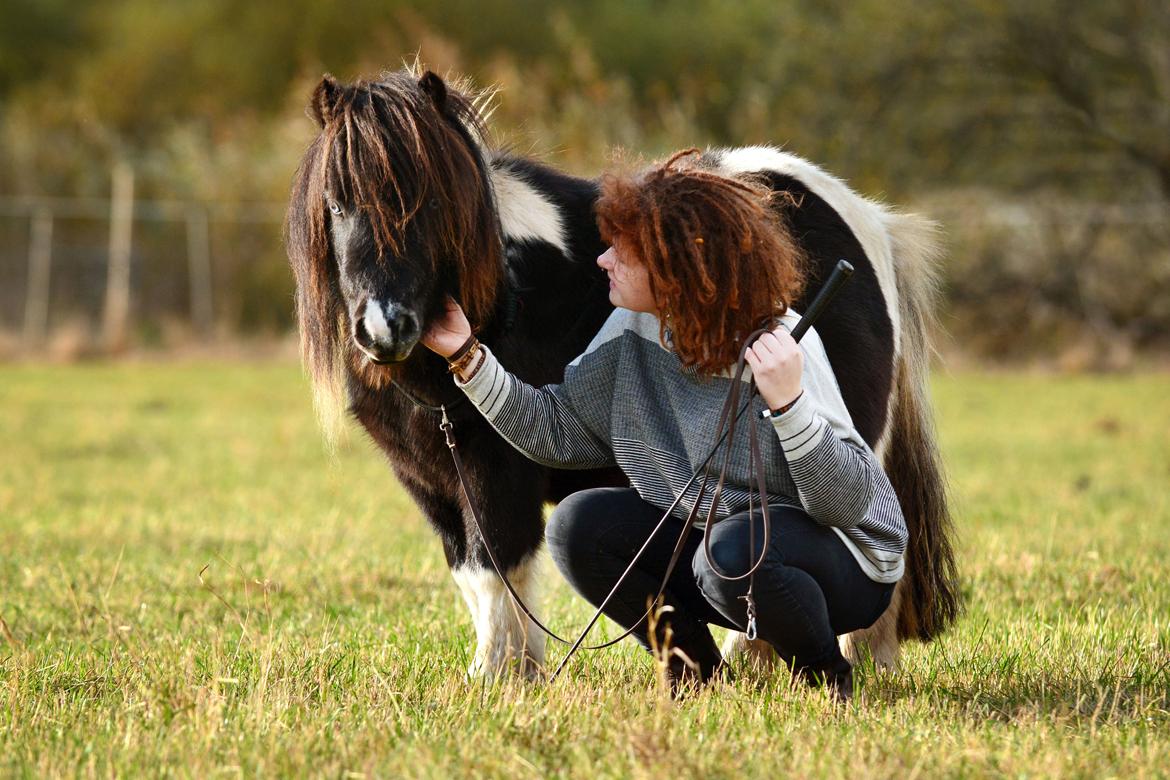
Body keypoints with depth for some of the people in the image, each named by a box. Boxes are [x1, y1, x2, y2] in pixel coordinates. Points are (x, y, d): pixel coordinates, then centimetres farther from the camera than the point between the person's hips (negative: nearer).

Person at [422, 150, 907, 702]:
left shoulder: (780, 344, -25)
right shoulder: (633, 330, -7)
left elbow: (848, 502, -27)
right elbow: (557, 429, 1)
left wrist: (788, 403, -42)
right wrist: (467, 356, -8)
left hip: (842, 565, -6)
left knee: (732, 551, -36)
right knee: (577, 526, -13)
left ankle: (824, 675, -7)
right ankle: (696, 669, 5)